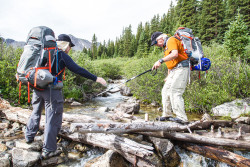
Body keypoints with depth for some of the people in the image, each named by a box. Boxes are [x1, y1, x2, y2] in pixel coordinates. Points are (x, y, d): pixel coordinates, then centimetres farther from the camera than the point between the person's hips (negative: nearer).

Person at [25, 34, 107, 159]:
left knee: (36, 112, 27)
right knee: (53, 119, 1)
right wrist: (95, 78, -15)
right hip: (52, 90, -8)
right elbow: (77, 70, -15)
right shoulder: (62, 56, -7)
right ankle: (48, 150, 7)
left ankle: (29, 137, 45)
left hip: (38, 87, 8)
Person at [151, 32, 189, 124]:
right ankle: (167, 115, 14)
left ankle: (182, 118, -15)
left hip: (181, 69, -10)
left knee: (175, 92, -17)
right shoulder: (166, 46, 25)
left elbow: (175, 54, -25)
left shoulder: (171, 40, -6)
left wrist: (160, 61, -27)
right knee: (165, 91, 8)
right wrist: (168, 76, 26)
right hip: (174, 71, 10)